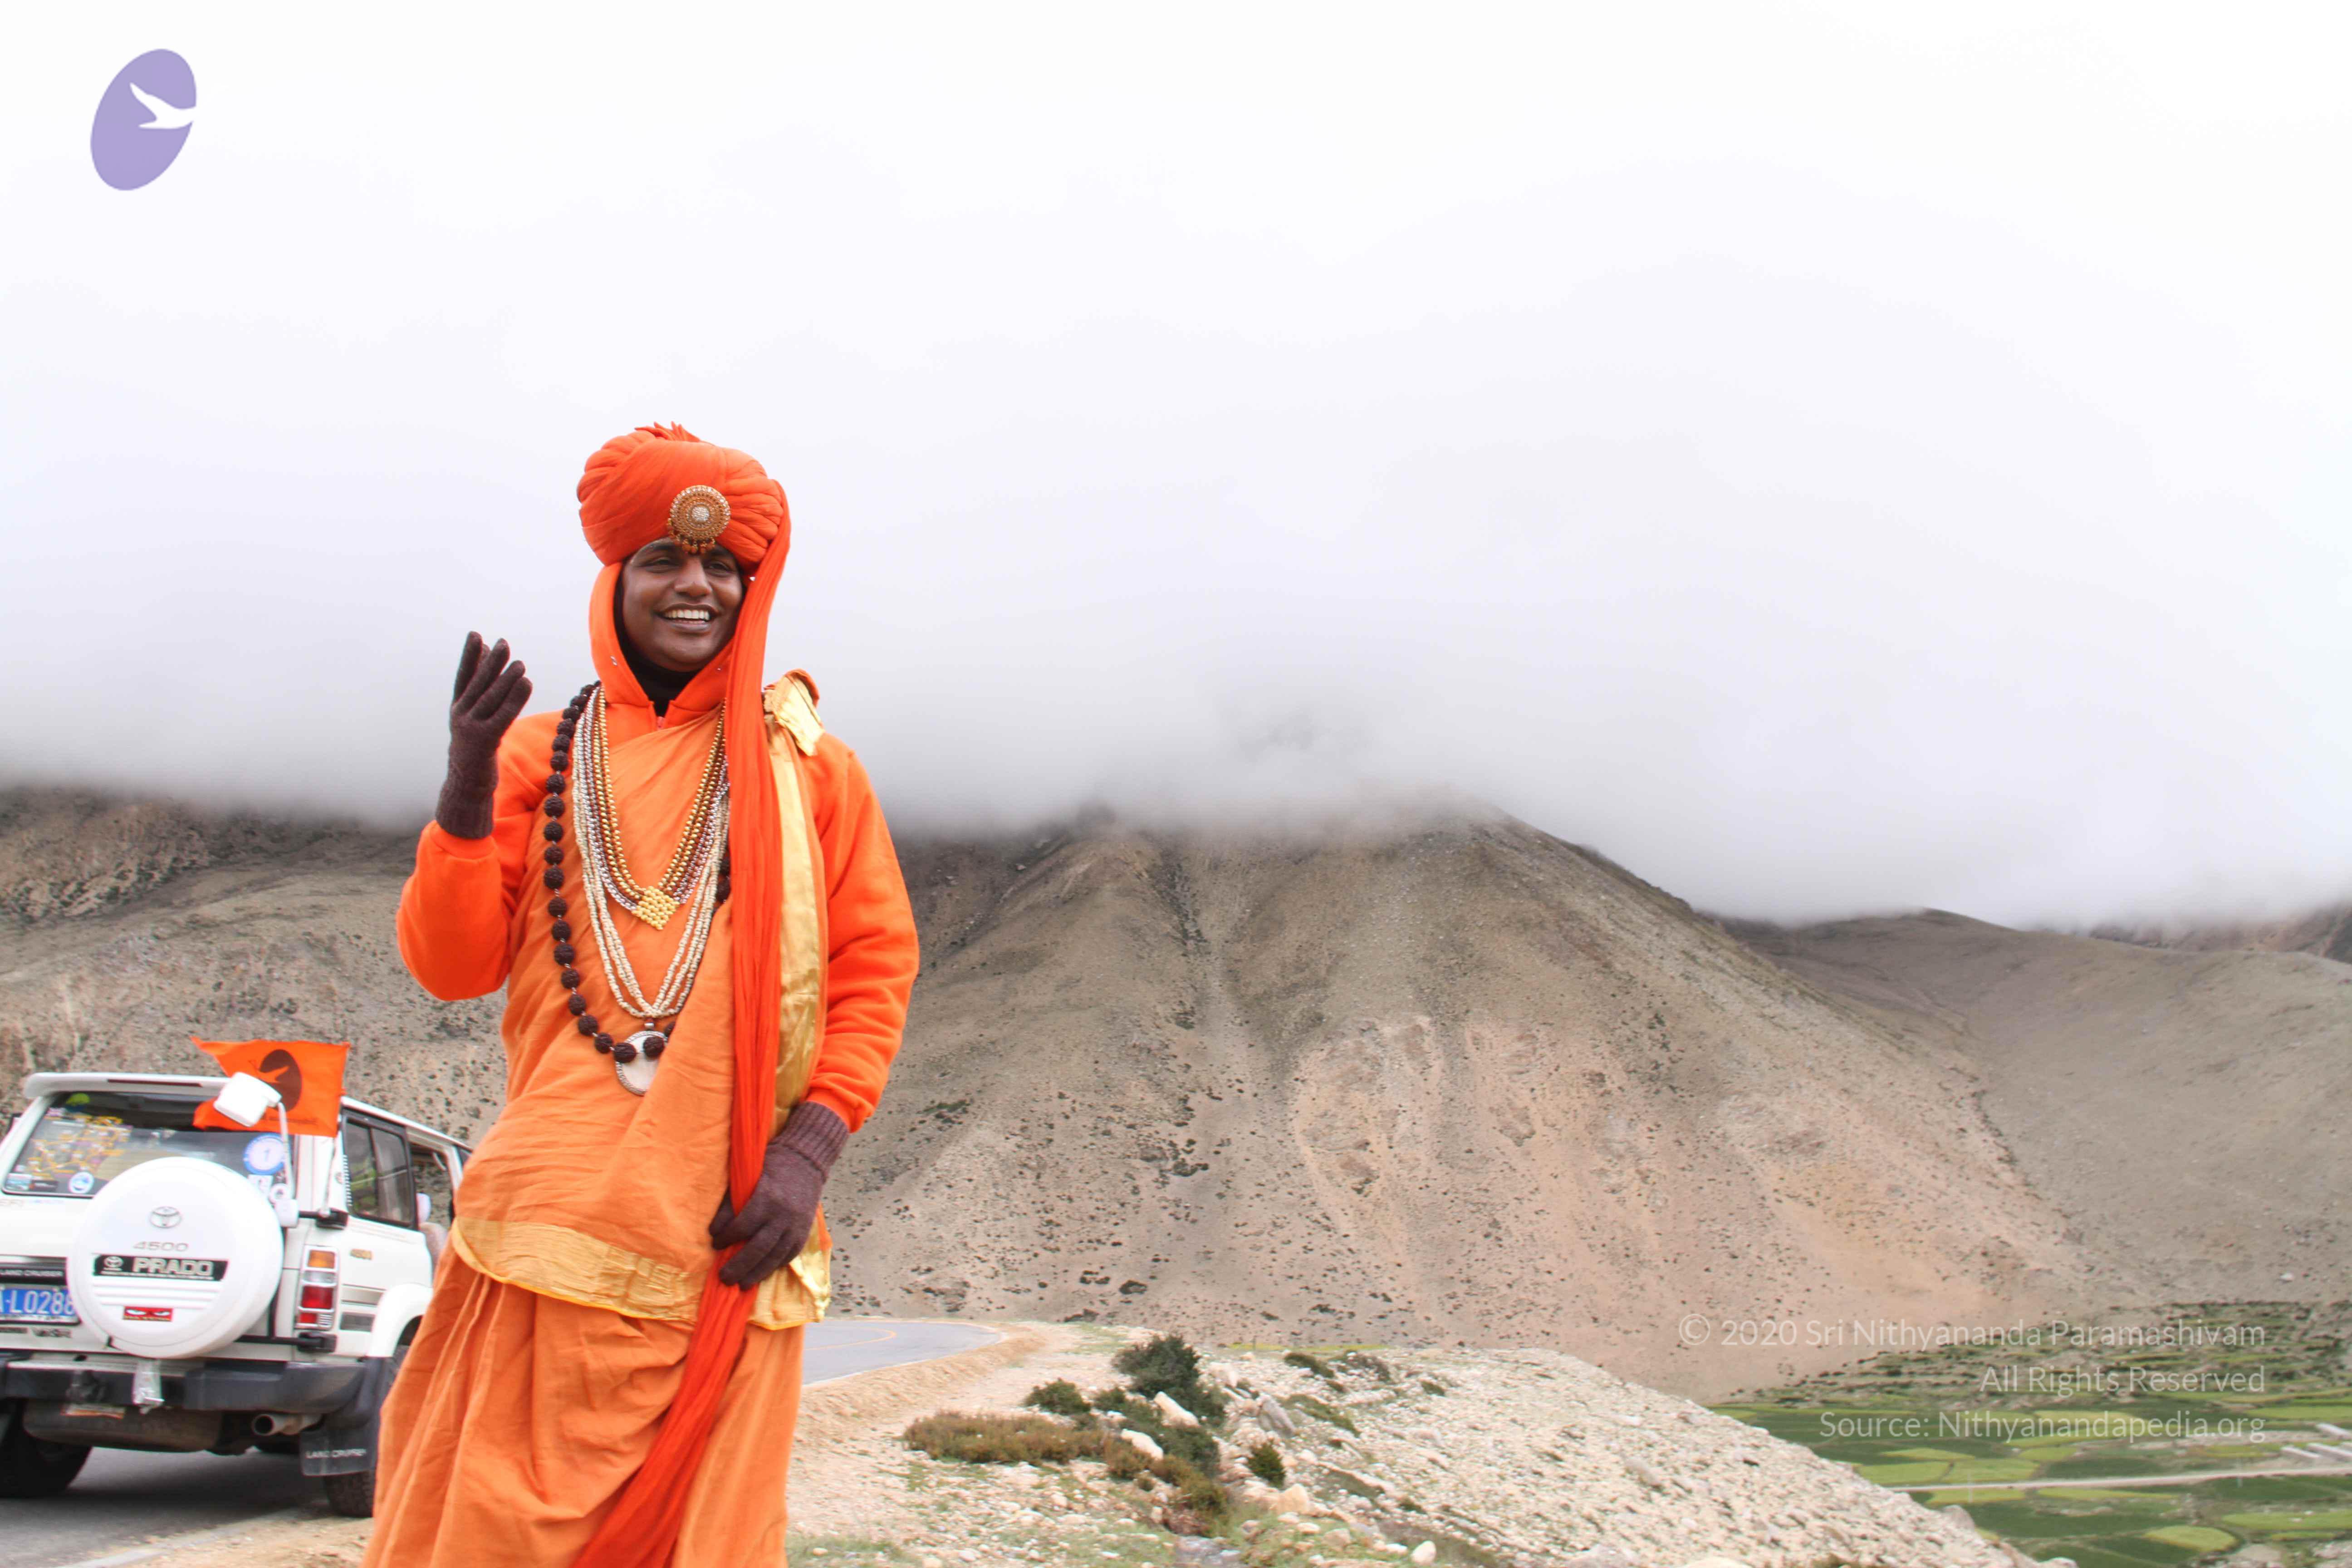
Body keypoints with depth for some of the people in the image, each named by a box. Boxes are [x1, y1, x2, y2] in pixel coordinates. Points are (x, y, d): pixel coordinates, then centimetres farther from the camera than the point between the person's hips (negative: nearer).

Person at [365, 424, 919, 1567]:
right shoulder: (542, 757, 11)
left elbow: (876, 966, 6)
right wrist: (466, 790, -11)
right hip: (555, 1225, 0)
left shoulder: (805, 764, 10)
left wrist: (807, 1150, -5)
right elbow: (451, 966, 4)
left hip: (722, 1242, 0)